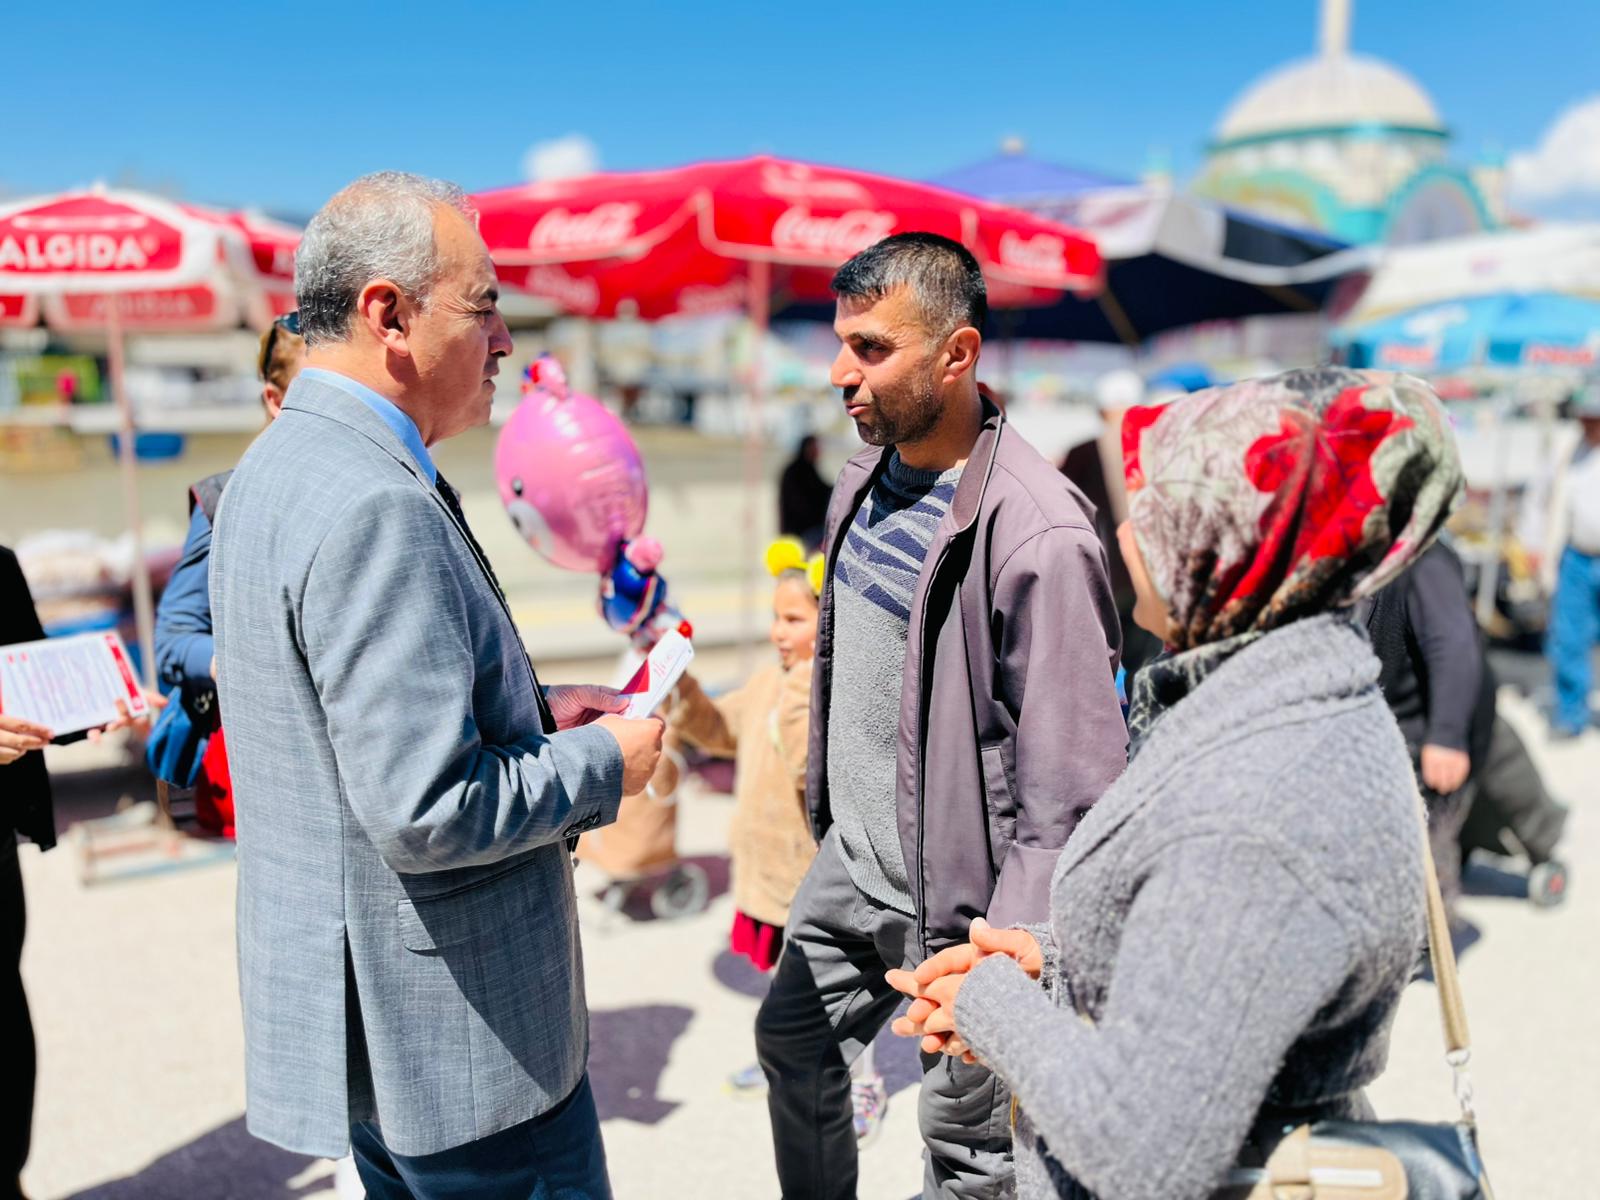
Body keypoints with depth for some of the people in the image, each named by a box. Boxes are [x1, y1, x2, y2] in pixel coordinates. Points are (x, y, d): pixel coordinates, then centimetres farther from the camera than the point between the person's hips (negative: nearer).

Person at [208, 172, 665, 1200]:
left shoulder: (276, 468, 7)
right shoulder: (376, 507, -26)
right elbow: (427, 812, -29)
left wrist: (534, 709, 6)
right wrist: (603, 762, -14)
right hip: (452, 1036, -10)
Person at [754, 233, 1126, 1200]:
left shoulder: (1037, 533, -26)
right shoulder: (866, 479, 1)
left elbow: (1072, 787, -23)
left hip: (951, 900, -8)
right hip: (847, 862, 8)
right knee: (793, 1047, 24)